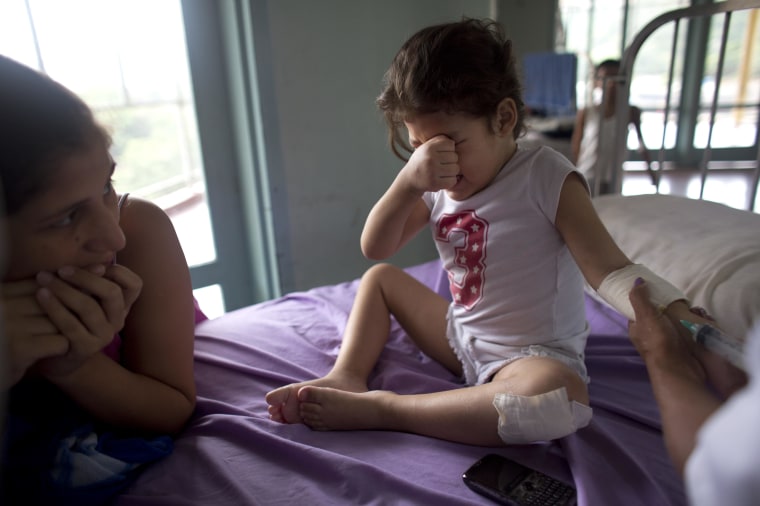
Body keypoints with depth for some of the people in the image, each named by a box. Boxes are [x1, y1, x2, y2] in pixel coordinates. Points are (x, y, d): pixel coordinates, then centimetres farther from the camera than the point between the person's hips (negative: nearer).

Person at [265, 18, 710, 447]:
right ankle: (347, 377, -10)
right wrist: (408, 182, -25)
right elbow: (375, 249, -9)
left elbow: (612, 272, -20)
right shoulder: (437, 187, -1)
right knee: (380, 278, 10)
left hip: (533, 354, -5)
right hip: (460, 336, 6)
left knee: (562, 398, -39)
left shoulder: (545, 176, -17)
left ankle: (378, 409, -30)